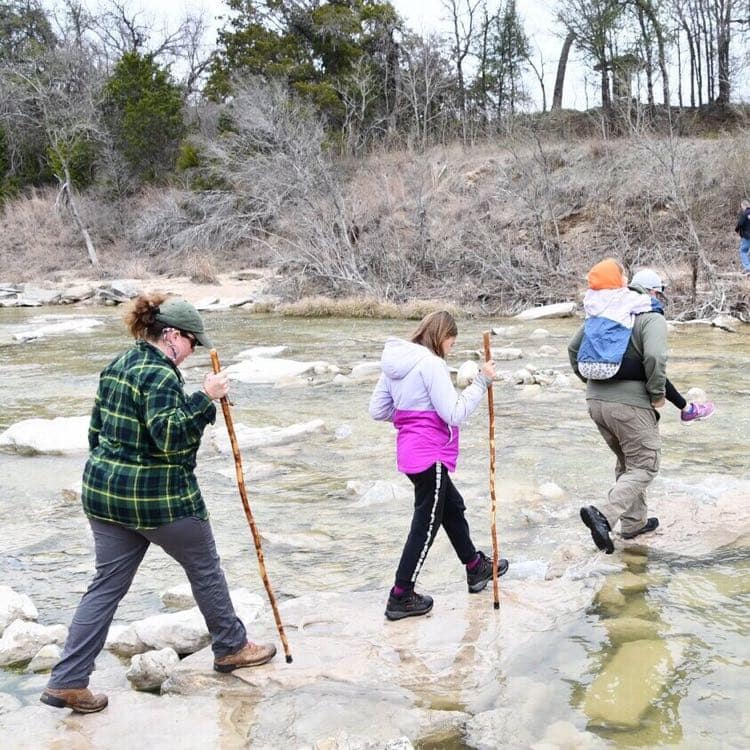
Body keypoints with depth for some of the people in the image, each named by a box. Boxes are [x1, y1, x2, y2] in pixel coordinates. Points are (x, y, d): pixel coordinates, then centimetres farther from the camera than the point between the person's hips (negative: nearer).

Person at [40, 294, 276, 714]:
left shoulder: (117, 367, 11)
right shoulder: (160, 375, -18)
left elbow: (97, 430, 17)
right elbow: (169, 437, -28)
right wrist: (205, 398, -26)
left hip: (105, 491, 8)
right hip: (159, 498, -8)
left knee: (108, 584, 11)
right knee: (205, 568, 13)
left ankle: (67, 682, 8)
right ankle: (231, 648, 30)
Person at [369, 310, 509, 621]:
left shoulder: (395, 363, 8)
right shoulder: (430, 363, -19)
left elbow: (377, 410, 10)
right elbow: (455, 414, -19)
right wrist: (481, 382, -13)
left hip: (410, 451, 9)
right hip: (430, 454, -9)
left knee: (452, 507, 24)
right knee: (427, 524, 3)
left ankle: (476, 568, 42)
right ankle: (401, 597, 10)